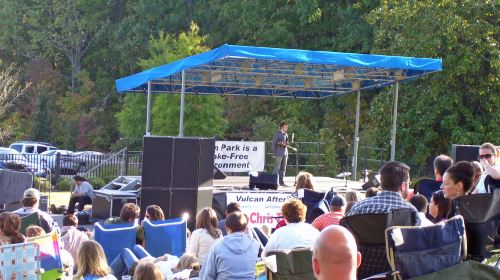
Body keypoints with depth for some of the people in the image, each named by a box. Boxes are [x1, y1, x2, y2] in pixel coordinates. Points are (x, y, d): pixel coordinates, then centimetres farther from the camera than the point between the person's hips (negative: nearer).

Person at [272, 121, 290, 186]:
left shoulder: (286, 134, 15)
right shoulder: (278, 134, -5)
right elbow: (274, 143, -5)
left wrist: (287, 154, 15)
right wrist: (274, 153, -8)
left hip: (285, 154, 7)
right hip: (279, 154, -7)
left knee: (283, 169, 9)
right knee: (277, 168, -5)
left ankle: (282, 182, 14)